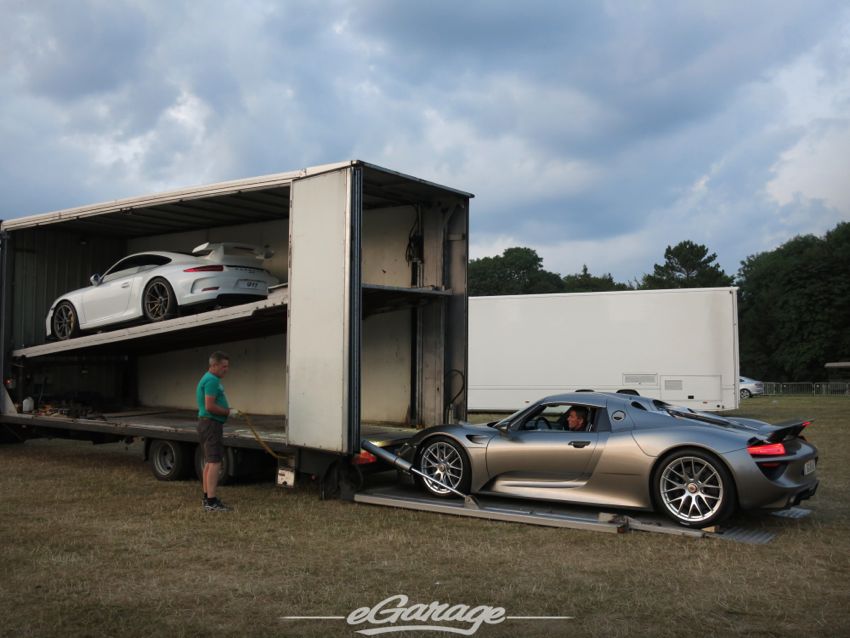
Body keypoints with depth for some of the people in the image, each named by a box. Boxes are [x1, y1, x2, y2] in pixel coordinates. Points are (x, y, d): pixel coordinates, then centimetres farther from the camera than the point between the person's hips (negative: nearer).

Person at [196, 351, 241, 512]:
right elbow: (210, 406, -23)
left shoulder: (210, 379, 17)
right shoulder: (212, 381, -17)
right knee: (214, 463, -11)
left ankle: (207, 497, 23)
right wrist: (229, 412, -13)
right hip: (211, 424, -11)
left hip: (209, 424, 11)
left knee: (209, 462, 16)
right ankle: (211, 502, -13)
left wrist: (228, 410, 14)